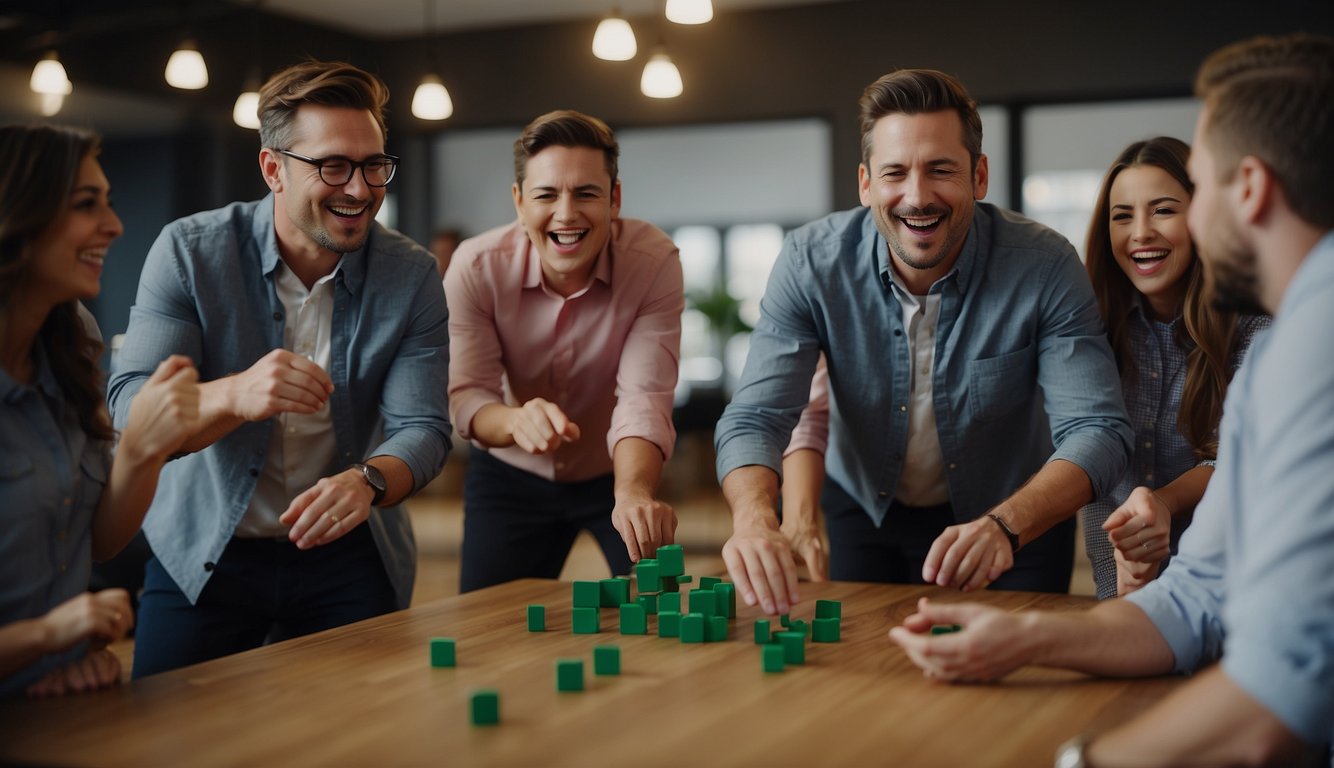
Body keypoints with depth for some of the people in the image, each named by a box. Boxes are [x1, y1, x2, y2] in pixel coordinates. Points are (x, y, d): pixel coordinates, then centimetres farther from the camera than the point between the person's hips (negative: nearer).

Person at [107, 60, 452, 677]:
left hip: (347, 554, 1)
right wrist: (234, 396, -41)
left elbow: (423, 428, -11)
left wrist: (366, 481, -35)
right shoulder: (189, 251, -12)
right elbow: (128, 410, -19)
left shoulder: (412, 275, -8)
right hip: (201, 550, -1)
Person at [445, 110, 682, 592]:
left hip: (619, 471, 0)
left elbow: (644, 397, -31)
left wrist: (634, 493, -52)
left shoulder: (655, 261, -24)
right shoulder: (476, 267, -21)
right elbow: (466, 397, -22)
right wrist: (517, 421, -47)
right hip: (510, 478, 1)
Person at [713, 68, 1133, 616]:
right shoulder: (812, 262, -18)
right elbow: (753, 420, -22)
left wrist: (1005, 525, -45)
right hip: (862, 513, 1)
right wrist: (755, 520, -45)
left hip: (1017, 515, -1)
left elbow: (1096, 431, -25)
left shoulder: (1045, 267, -21)